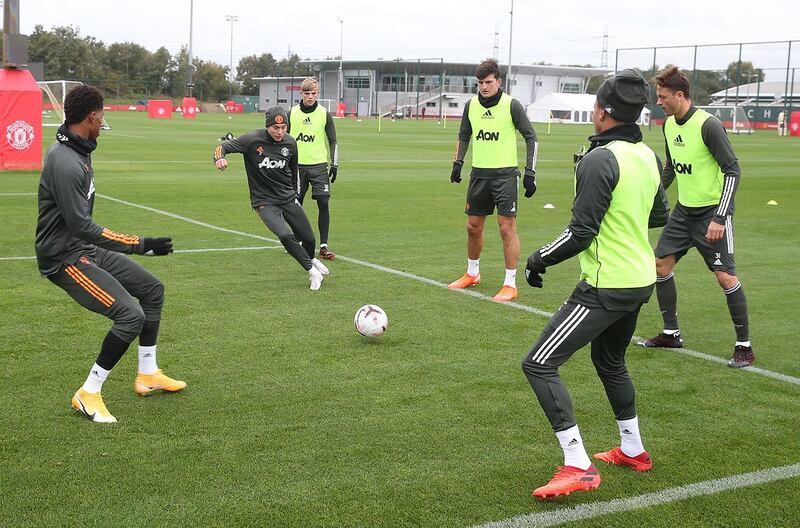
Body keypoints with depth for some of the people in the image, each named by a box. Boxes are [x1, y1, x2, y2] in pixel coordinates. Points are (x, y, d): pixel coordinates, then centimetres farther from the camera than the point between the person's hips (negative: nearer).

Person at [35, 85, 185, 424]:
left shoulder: (76, 151, 6)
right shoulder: (65, 164, -26)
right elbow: (82, 226, -27)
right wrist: (141, 245, -25)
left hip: (87, 249, 11)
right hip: (65, 258, -11)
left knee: (152, 289, 16)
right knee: (131, 315, -21)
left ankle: (147, 375, 28)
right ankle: (88, 395, -7)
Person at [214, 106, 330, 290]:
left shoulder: (290, 143, -2)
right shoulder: (253, 140, -15)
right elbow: (223, 146, -17)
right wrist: (219, 158, -40)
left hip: (288, 198, 4)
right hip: (264, 201, -4)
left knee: (308, 238, 6)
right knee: (285, 235, -25)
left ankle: (310, 259, 44)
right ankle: (312, 271, -5)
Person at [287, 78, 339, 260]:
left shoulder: (324, 114, 1)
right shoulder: (292, 113, 4)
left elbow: (332, 141, 7)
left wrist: (334, 165, 2)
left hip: (319, 165, -1)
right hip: (297, 165, 1)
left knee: (323, 202, -10)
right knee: (296, 204, 4)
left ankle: (323, 246, -5)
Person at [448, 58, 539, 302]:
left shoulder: (512, 105, -9)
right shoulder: (471, 105, 5)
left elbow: (530, 137, -4)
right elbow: (464, 135, 19)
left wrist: (530, 172, -10)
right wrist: (458, 162, 9)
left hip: (505, 174, -5)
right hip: (479, 173, 5)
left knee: (507, 228, -7)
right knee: (473, 226, 12)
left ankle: (510, 285, 0)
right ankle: (472, 274, 32)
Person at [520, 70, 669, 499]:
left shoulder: (600, 160, -20)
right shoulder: (649, 157, 6)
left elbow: (581, 234, -21)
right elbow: (659, 216, 20)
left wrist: (540, 259, -6)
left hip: (605, 287, -9)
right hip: (640, 280, 9)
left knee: (539, 365, -5)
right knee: (610, 361, 30)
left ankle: (578, 468, -9)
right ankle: (632, 451, 41)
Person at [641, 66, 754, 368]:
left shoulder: (708, 125, -19)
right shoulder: (669, 124, 4)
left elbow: (732, 170, -18)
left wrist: (719, 218, -22)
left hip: (713, 212, -8)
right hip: (684, 210, 8)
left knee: (725, 276, -10)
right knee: (661, 265, 6)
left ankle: (744, 346, 2)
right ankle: (671, 334, 21)